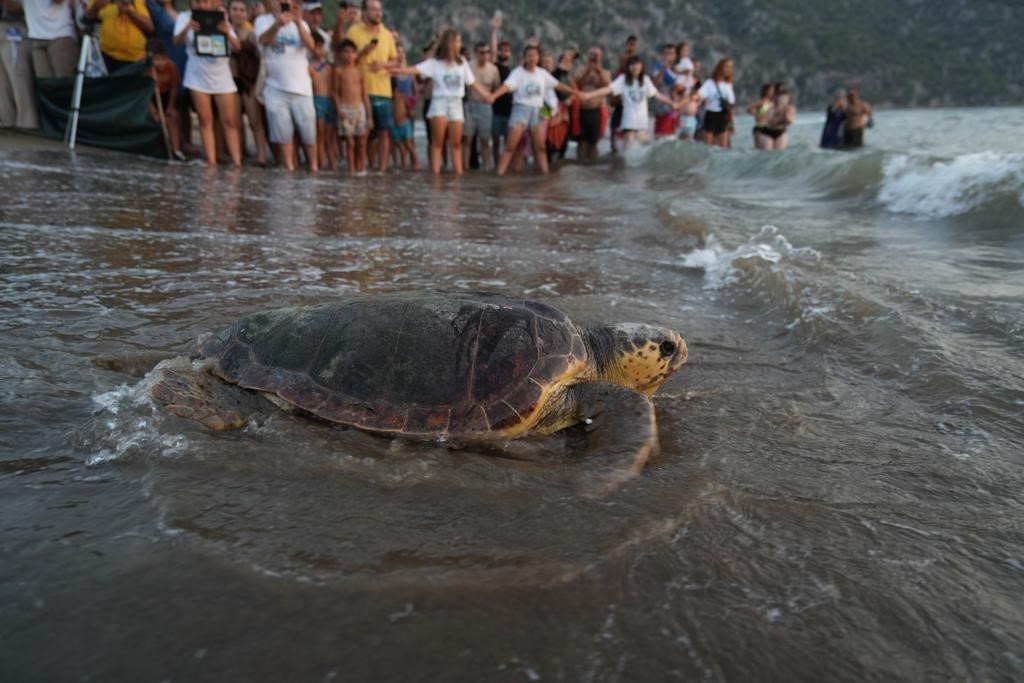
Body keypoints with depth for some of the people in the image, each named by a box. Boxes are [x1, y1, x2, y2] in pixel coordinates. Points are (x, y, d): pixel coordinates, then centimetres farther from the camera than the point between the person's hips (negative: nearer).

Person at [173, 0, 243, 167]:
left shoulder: (221, 17, 3)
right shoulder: (185, 17, 0)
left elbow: (237, 47, -7)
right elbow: (177, 41, -15)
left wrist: (228, 33, -29)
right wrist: (187, 28, -35)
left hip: (221, 76, 1)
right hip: (198, 77, -1)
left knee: (229, 121, -3)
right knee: (205, 121, -1)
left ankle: (237, 162, -3)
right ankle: (211, 161, -1)